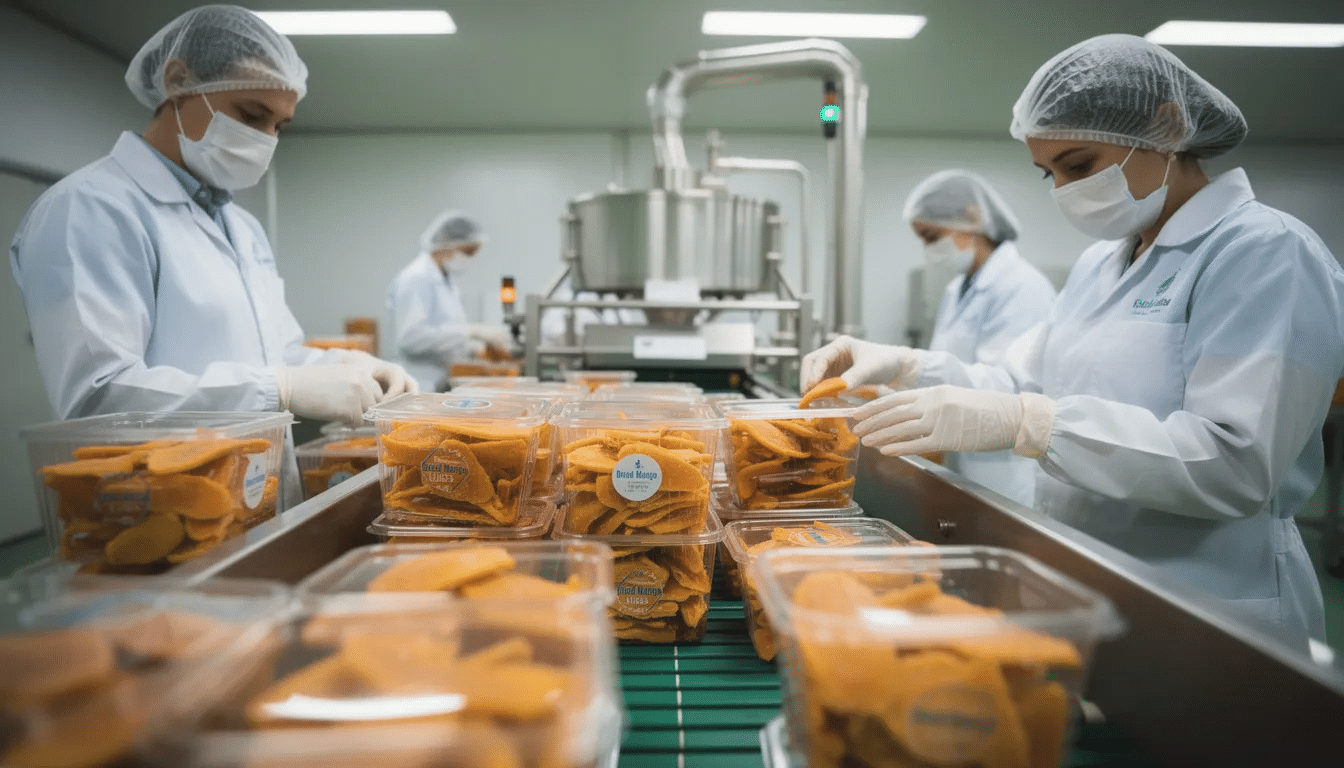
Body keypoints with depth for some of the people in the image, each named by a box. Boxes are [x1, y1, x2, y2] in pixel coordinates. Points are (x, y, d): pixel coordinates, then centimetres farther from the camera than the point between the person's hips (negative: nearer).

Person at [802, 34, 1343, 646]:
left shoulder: (1267, 252, -14)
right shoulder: (1101, 263, 12)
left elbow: (1235, 461, -25)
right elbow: (1027, 385, 9)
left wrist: (1025, 423, -34)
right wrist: (907, 368, -7)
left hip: (1208, 623, -7)